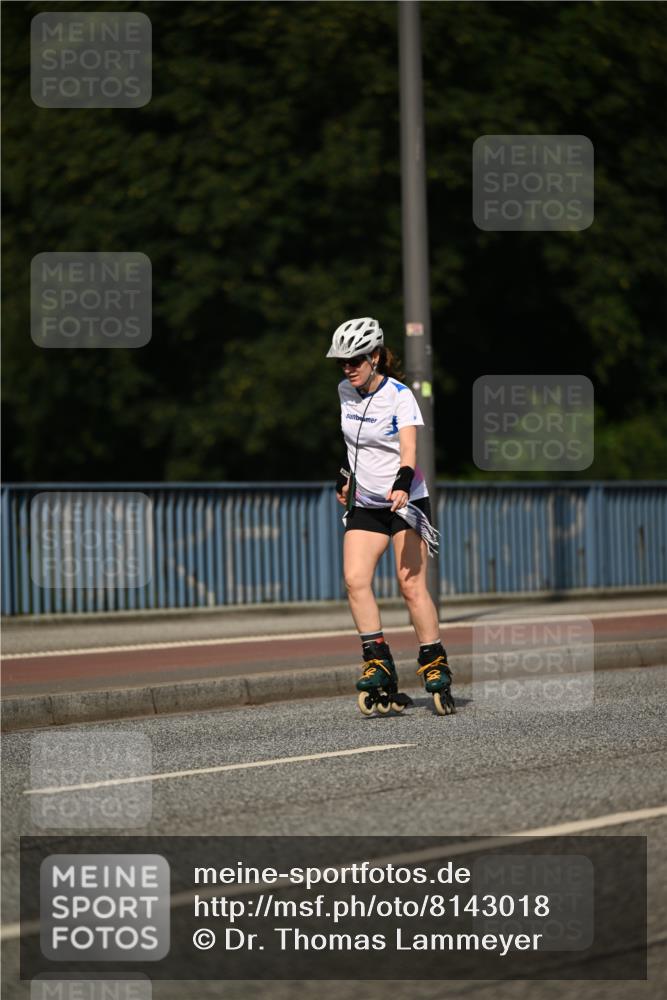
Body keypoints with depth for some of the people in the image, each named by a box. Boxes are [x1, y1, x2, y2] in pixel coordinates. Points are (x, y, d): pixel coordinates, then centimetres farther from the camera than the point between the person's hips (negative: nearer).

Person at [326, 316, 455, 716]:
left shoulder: (399, 396, -15)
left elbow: (409, 450, -28)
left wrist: (402, 485, -44)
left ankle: (436, 667, 1)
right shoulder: (346, 392, 4)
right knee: (355, 580, -13)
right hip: (365, 504, 5)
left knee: (412, 585, -9)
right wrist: (346, 475, 28)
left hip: (405, 501, -5)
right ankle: (378, 662, -11)